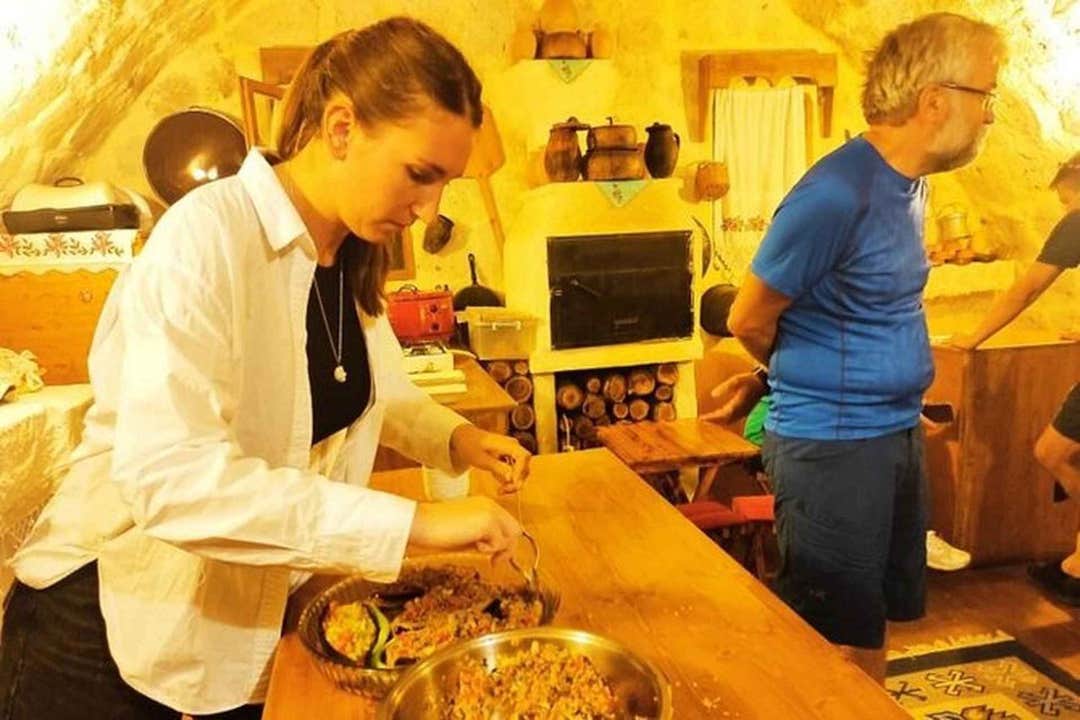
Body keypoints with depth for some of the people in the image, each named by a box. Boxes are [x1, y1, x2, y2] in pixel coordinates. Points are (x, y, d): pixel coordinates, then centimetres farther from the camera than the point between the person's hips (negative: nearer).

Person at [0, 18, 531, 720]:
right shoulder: (209, 234, -24)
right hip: (118, 625, -6)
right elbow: (169, 473, -35)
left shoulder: (355, 255, -1)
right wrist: (413, 521, -36)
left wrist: (453, 437, -4)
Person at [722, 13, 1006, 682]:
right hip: (833, 444, -8)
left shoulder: (912, 183, 7)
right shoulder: (837, 194, -21)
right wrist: (817, 382, 3)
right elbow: (749, 322, -14)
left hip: (901, 432, 8)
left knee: (880, 617, 22)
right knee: (839, 640, 7)